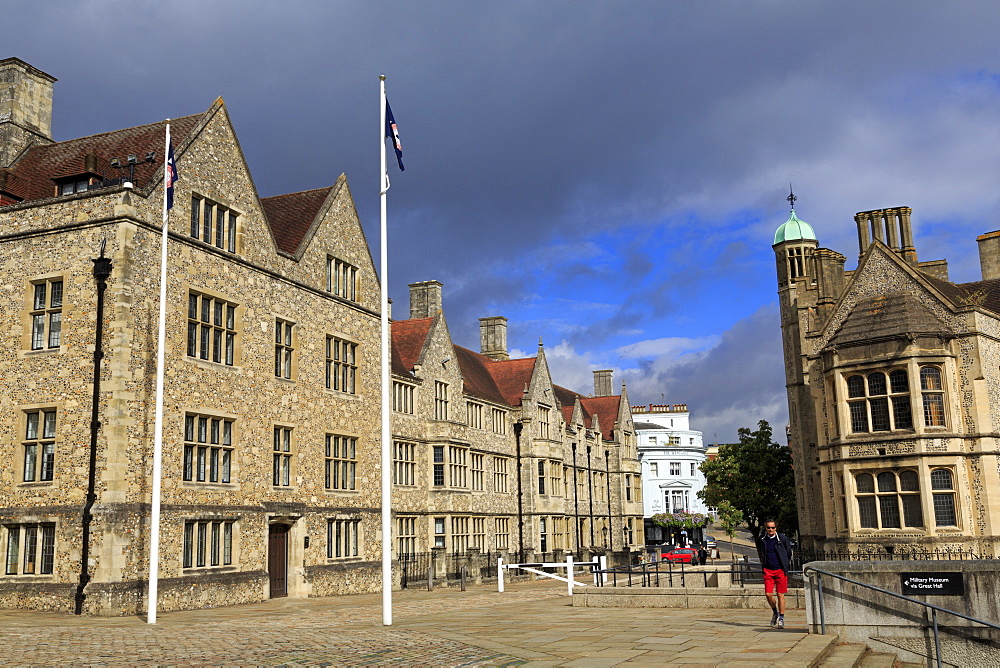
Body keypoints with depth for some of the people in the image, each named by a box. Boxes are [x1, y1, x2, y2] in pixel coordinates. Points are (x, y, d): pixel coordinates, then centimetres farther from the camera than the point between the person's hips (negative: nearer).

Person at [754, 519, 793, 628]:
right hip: (768, 570, 2)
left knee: (780, 595, -2)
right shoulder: (761, 540, 3)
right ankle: (775, 612, 23)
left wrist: (787, 567, 10)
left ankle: (781, 619, 8)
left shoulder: (783, 539, -3)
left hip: (780, 570, -2)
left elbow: (789, 553, 10)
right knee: (768, 594, -4)